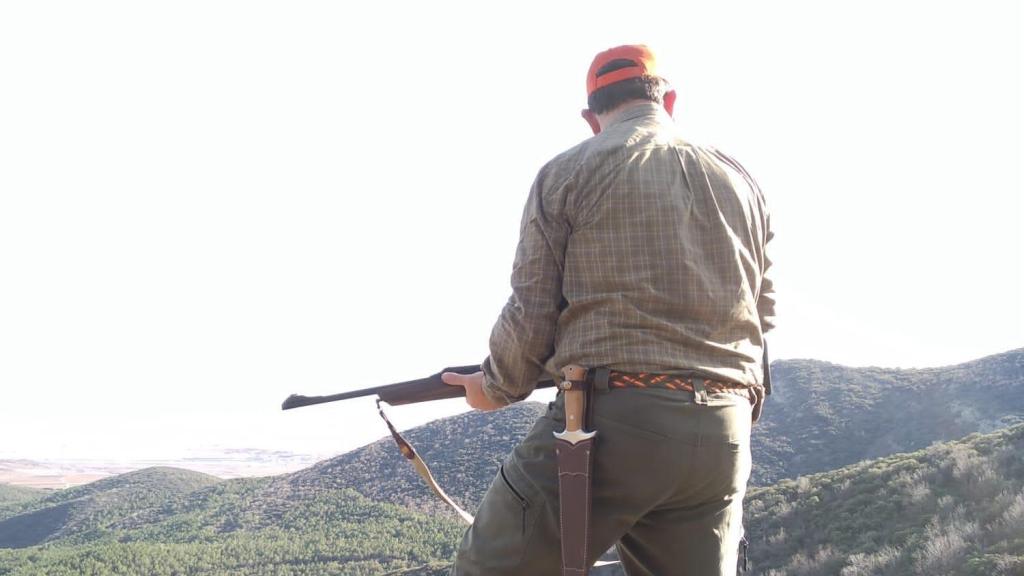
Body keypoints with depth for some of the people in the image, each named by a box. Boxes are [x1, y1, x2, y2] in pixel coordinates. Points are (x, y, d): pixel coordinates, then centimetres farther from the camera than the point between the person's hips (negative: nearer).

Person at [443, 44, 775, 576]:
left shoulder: (568, 173, 0)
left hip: (610, 421, -5)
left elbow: (531, 312, -2)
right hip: (723, 438, 5)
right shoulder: (741, 183, 15)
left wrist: (496, 387, 15)